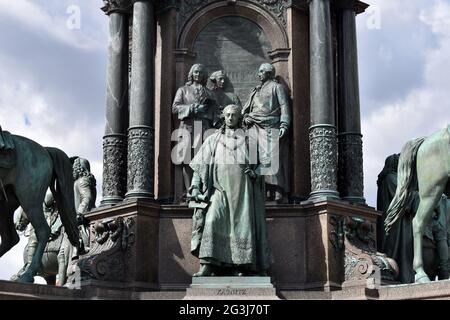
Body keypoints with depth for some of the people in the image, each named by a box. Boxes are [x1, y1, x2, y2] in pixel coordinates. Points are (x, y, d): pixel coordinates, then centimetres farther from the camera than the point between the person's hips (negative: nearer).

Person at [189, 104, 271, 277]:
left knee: (242, 224, -8)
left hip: (242, 190, 1)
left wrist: (255, 172, -5)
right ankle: (207, 266, -27)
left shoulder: (248, 139, 17)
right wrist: (195, 187, 0)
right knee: (212, 220, -21)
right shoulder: (213, 140, 18)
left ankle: (242, 267, -6)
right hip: (220, 188, -1)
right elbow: (199, 165, 13)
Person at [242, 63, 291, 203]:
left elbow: (284, 107, 1)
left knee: (273, 157, -16)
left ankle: (279, 191, -20)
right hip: (255, 128, 6)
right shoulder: (255, 91, 29)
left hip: (271, 128, -6)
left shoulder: (277, 87, 11)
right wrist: (245, 118, 7)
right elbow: (246, 109, 30)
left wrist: (284, 125, -13)